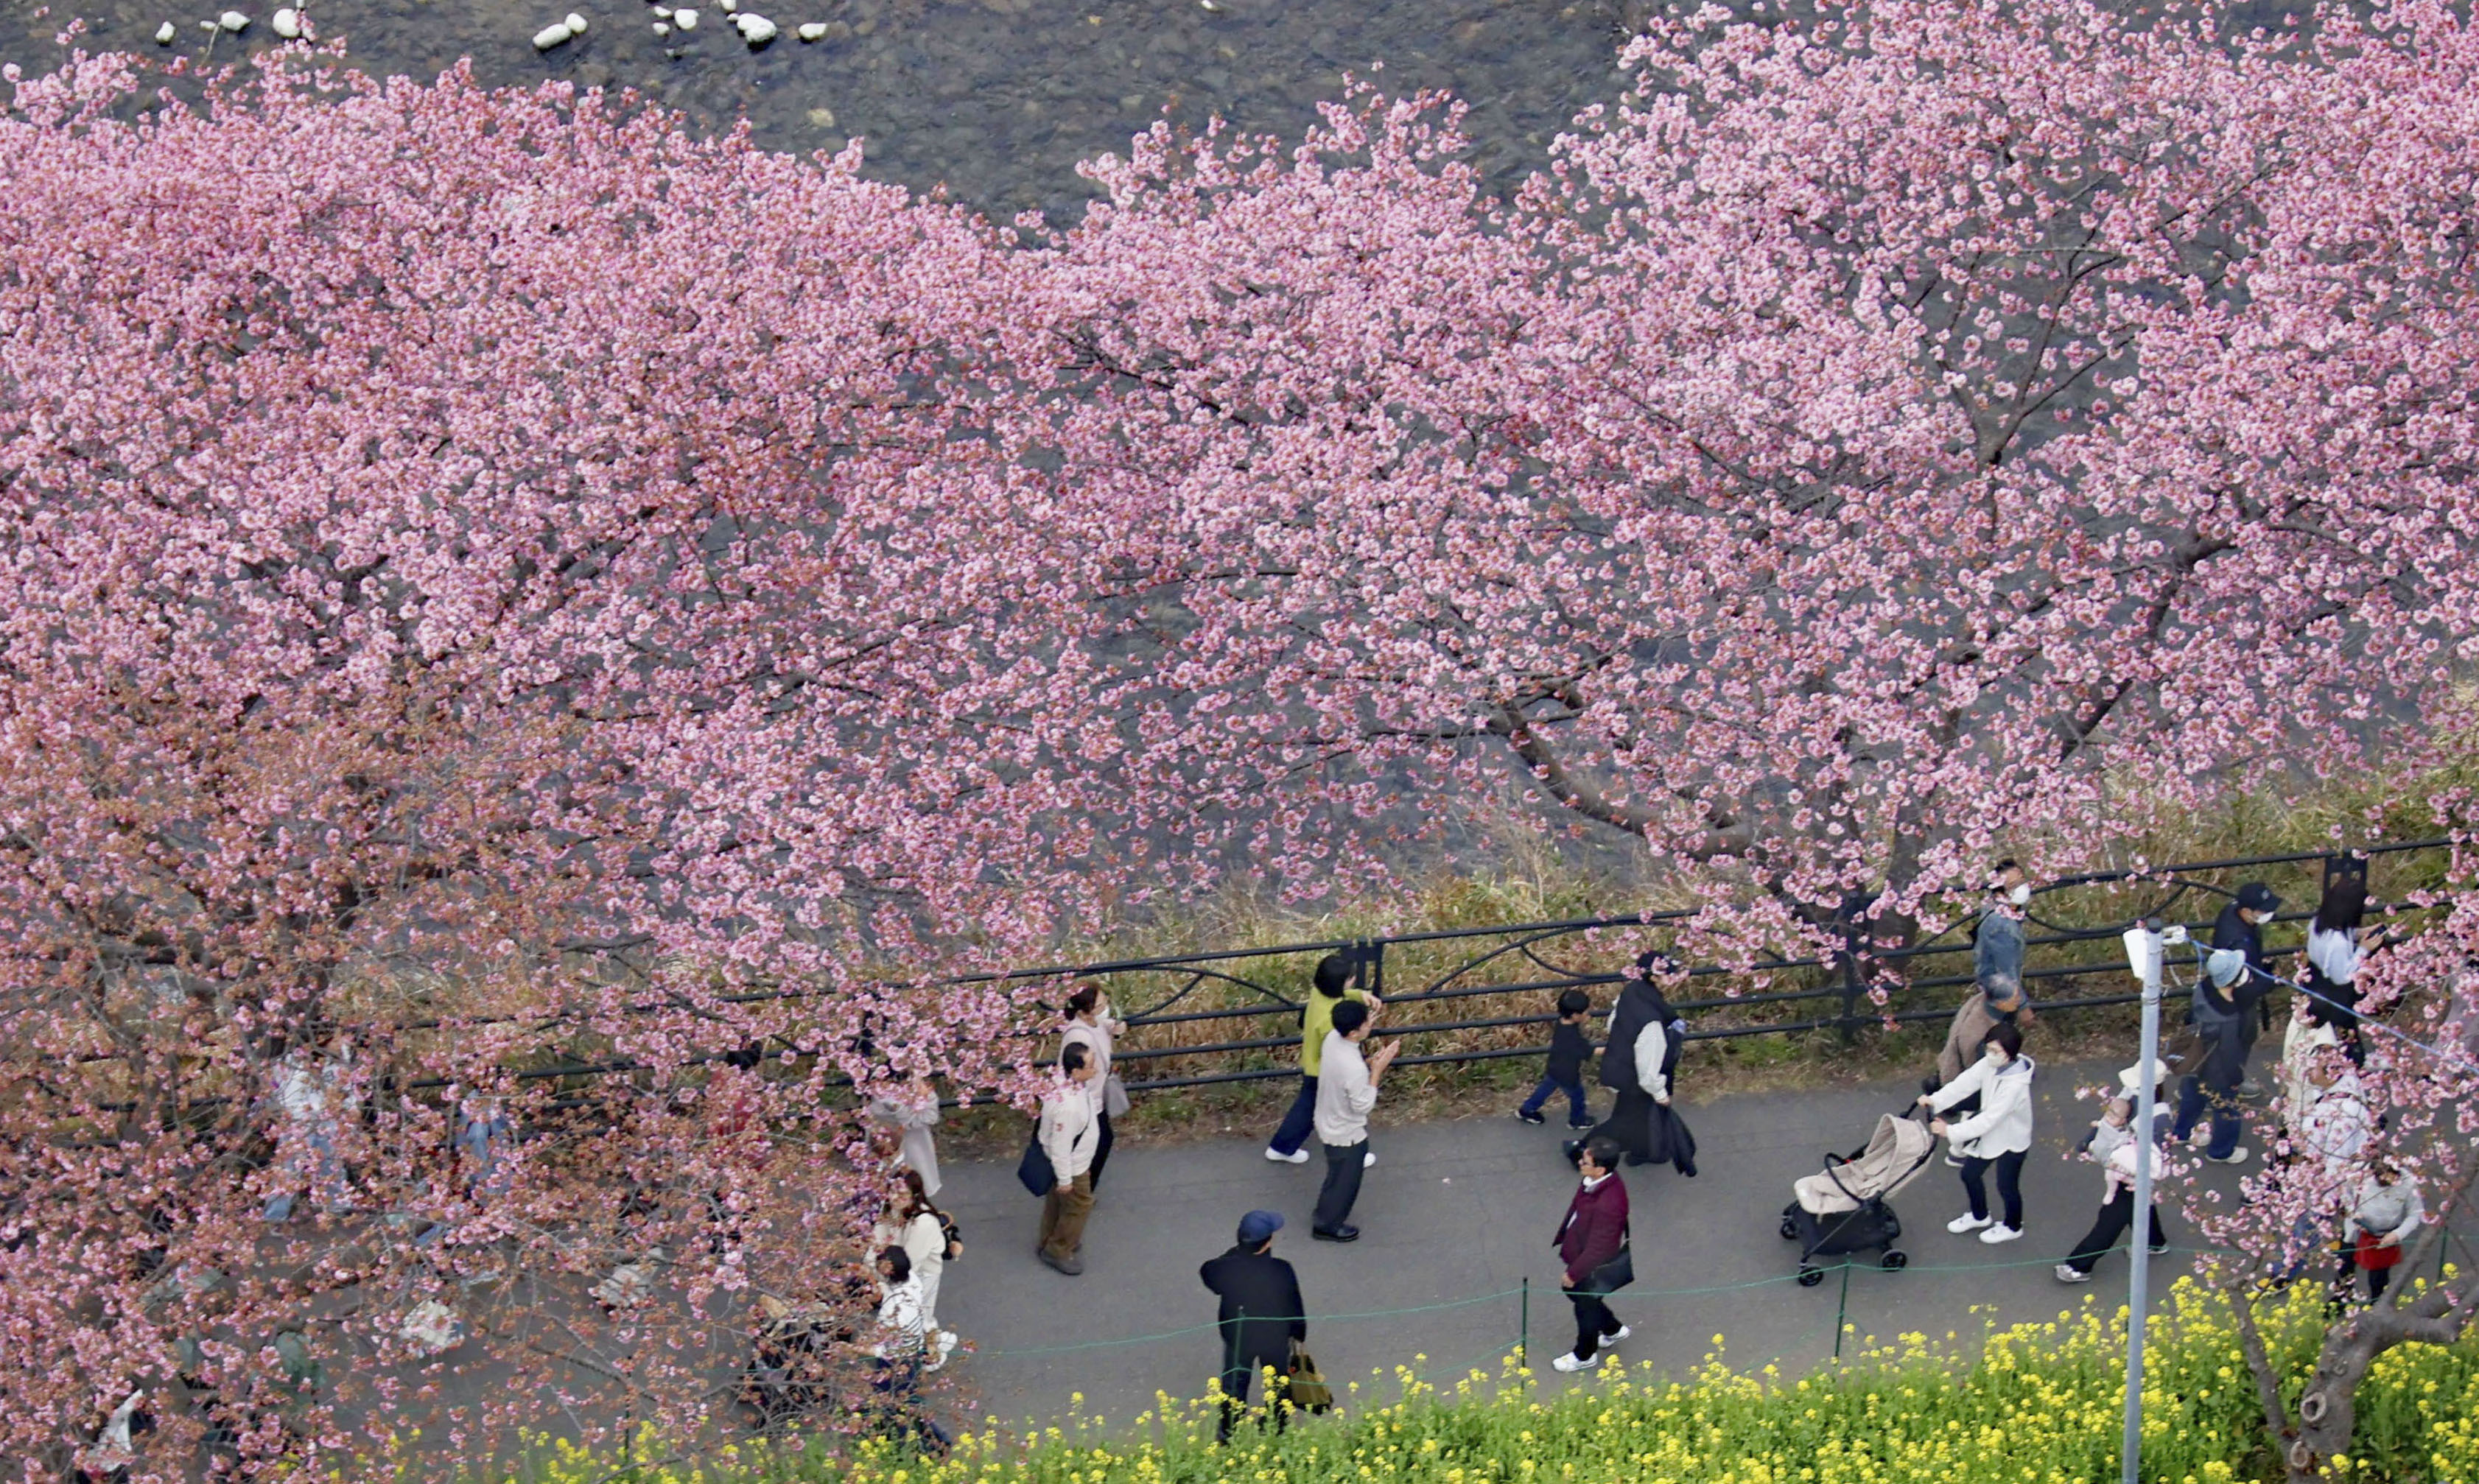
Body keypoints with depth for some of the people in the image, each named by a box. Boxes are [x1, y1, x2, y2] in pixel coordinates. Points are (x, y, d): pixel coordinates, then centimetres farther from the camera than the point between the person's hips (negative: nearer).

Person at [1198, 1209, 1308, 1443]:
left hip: (1237, 1337, 1)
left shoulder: (1225, 1268, -31)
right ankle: (1276, 1431, 46)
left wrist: (1235, 1253, -5)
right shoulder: (1282, 1271, -33)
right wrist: (1299, 1333, 3)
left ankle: (1229, 1433, 42)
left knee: (1234, 1384, 25)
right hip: (1276, 1337, -1)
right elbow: (1295, 1308, -17)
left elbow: (1206, 1274, -4)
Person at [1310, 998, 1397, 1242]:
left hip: (1329, 1123, 8)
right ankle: (1328, 1226, 40)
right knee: (1344, 1180, 19)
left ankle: (1326, 1210, 55)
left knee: (1338, 1175, 33)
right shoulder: (1354, 1069, -41)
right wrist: (1377, 1070, -27)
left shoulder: (1333, 1038, -16)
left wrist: (1370, 1063, -8)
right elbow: (1362, 1105, -26)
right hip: (1347, 1134, -8)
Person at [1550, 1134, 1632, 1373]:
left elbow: (1597, 1248, -31)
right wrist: (1562, 1237, 17)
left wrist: (1574, 1273, -18)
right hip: (1577, 1251, 8)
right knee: (1572, 1292, 31)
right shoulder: (1595, 1181, -16)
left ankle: (1584, 1356, 48)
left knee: (1586, 1308, 19)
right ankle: (1613, 1330, 54)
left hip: (1593, 1269, -8)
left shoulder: (1608, 1204, -42)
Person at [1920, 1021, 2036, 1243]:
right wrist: (1935, 1100, -30)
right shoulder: (1990, 1065, -16)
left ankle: (2012, 1227, 44)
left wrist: (1951, 1131, -39)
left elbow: (1989, 1119, -38)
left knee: (2006, 1186, 16)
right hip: (1990, 1133, 8)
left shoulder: (2015, 1086, -39)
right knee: (1970, 1174, 22)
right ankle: (1979, 1216, 50)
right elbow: (1964, 1083, -16)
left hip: (2011, 1142, -7)